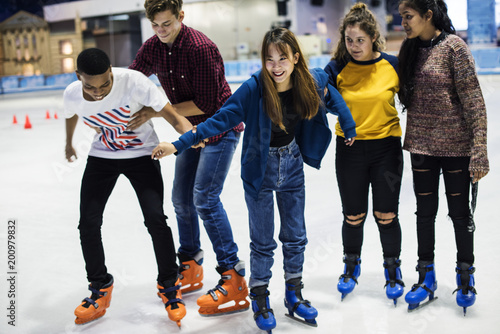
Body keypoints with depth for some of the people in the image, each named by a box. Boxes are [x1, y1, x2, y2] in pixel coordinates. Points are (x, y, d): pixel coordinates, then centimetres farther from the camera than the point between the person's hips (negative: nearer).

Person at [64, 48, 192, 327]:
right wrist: (69, 144, 27)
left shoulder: (133, 81, -29)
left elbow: (173, 115, -28)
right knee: (88, 224, -2)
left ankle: (169, 286, 8)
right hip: (102, 157, 4)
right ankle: (101, 288, 21)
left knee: (155, 219, -16)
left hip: (141, 154, -3)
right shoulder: (73, 94, -16)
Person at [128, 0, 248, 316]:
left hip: (220, 128, -8)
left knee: (205, 198, -16)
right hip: (191, 129, 8)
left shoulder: (201, 47, -25)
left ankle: (234, 281, -10)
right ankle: (190, 269, 26)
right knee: (182, 197, 10)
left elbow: (205, 104, -26)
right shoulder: (152, 48, -2)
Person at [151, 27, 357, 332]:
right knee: (263, 241, 6)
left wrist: (350, 128, 15)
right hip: (260, 168, -4)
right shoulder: (254, 88, -26)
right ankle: (260, 300, 27)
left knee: (295, 236, 16)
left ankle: (294, 294, 36)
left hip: (292, 164, 4)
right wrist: (179, 144, -29)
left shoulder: (312, 81, -14)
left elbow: (332, 98, 7)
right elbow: (220, 120, -24)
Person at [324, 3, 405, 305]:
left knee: (387, 215, 7)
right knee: (353, 216, 10)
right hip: (350, 150, 0)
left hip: (387, 148, 0)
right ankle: (352, 266, 35)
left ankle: (393, 268, 30)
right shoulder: (337, 69, -5)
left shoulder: (392, 65, -4)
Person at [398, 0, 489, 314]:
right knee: (425, 212, 12)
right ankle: (427, 279, 27)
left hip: (456, 144, -5)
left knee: (460, 212, 8)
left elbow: (473, 100, -15)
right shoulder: (411, 49, 6)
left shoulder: (453, 46, -12)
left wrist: (479, 149, -19)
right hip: (422, 144, 5)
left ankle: (466, 276, 28)